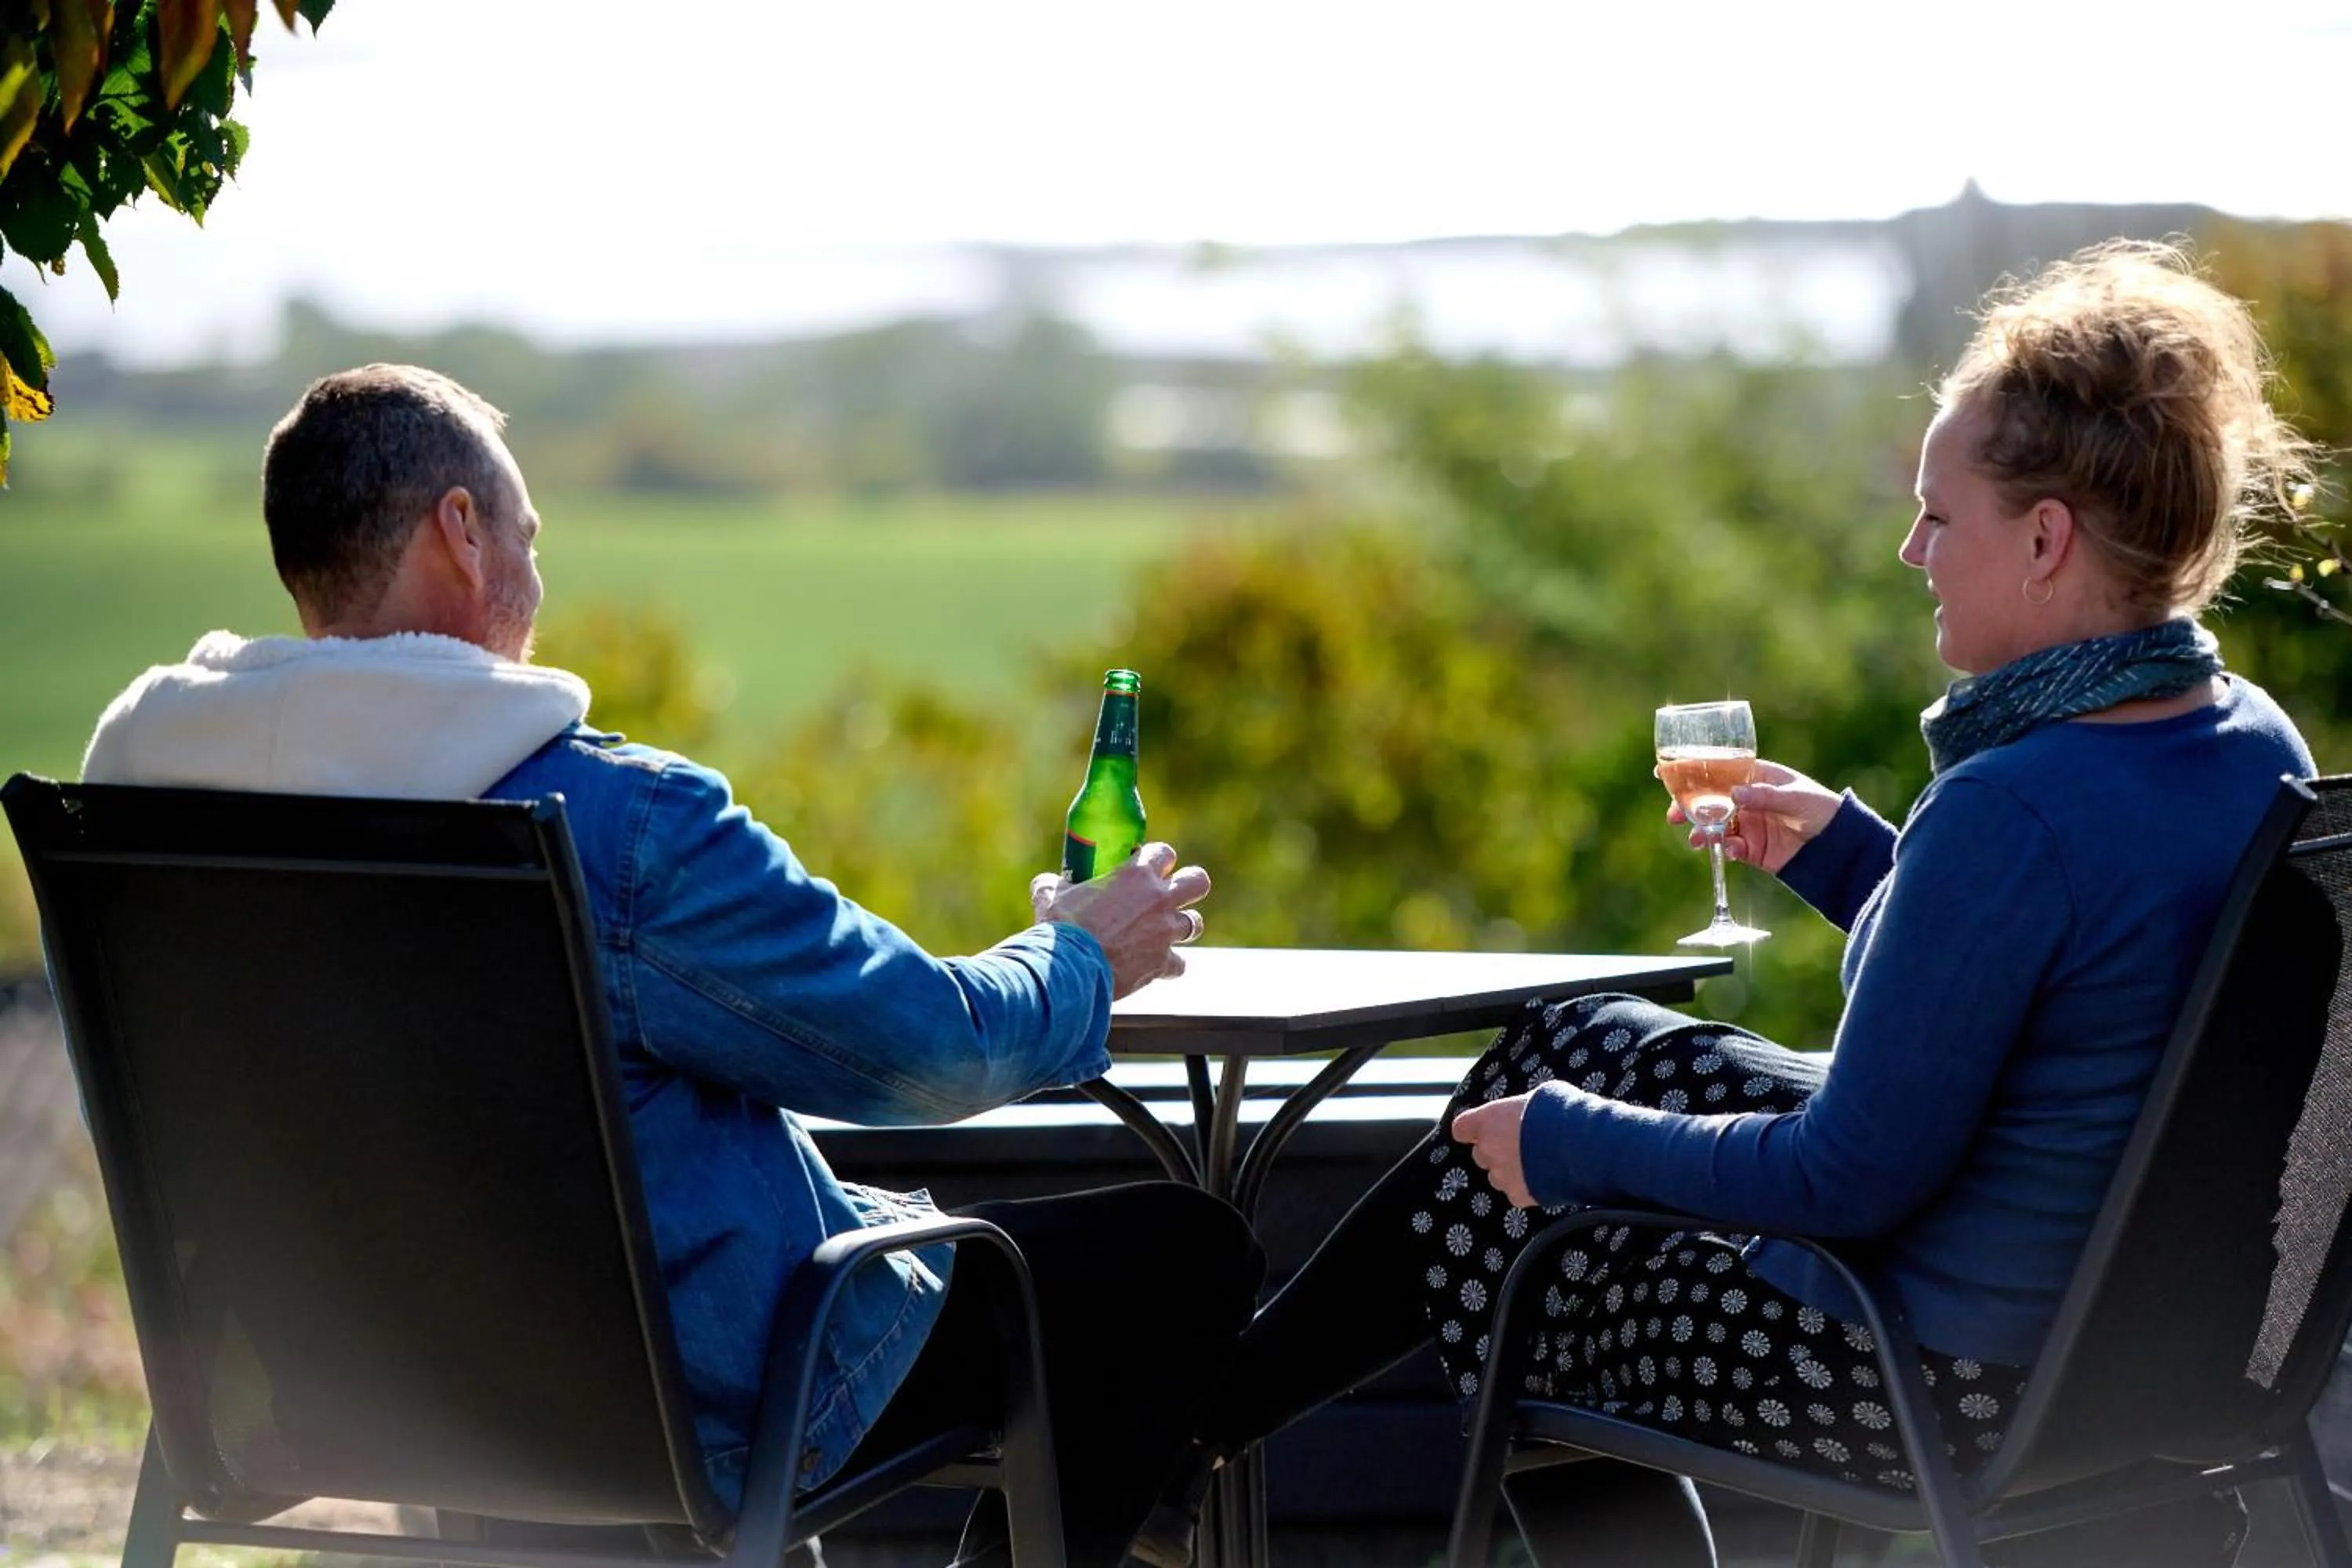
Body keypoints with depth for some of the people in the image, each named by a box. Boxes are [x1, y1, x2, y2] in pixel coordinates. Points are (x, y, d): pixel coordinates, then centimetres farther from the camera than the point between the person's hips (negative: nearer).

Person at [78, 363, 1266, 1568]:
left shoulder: (139, 779, -6)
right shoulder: (618, 823, -27)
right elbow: (935, 1049, -16)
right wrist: (1080, 955, 7)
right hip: (685, 1420, -8)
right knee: (1185, 1254, 9)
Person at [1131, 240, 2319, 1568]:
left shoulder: (2013, 811, -30)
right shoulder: (2259, 750, -2)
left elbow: (1852, 1178, -25)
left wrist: (1570, 1144, -11)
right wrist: (1838, 847, 13)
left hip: (1957, 1382, -9)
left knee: (1493, 1235, 15)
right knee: (1565, 1044, 22)